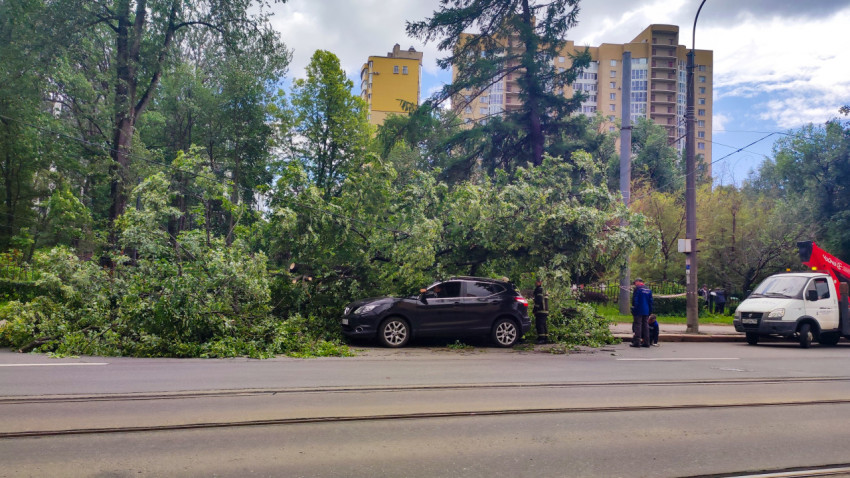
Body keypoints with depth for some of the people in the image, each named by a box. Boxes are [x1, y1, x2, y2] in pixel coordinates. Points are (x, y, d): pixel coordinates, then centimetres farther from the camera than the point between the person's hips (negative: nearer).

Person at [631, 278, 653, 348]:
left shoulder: (637, 288, -5)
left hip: (638, 311, -6)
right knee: (645, 326, 9)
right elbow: (650, 301, 16)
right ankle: (646, 342, 10)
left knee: (637, 325, -5)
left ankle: (637, 342, -8)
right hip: (646, 311, 6)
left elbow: (634, 300, -10)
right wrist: (650, 312, 19)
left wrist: (633, 310, -7)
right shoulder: (648, 290, 14)